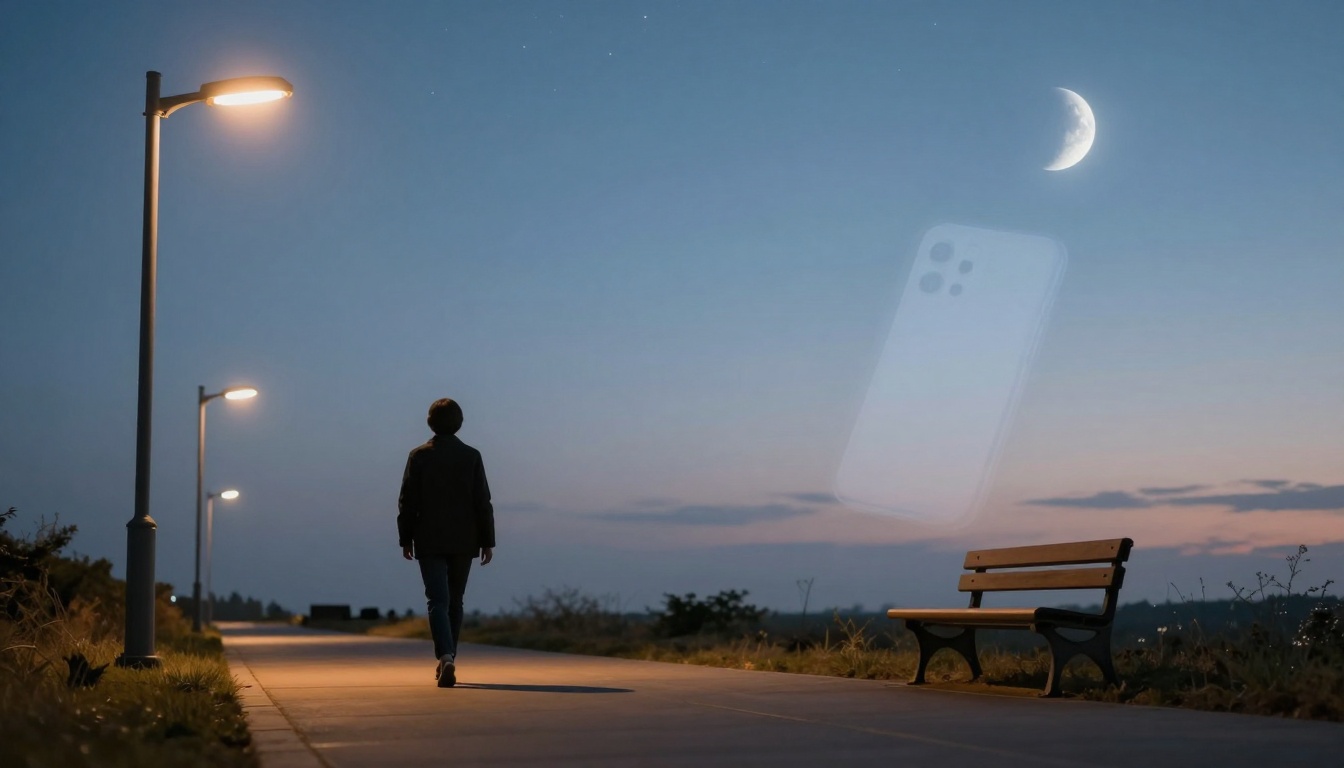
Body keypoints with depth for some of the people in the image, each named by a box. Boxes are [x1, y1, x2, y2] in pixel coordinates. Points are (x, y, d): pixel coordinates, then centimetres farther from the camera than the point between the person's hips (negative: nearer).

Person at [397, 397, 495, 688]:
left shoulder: (419, 456, -3)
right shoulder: (471, 456, -1)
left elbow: (407, 501, -3)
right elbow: (483, 502, -3)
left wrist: (405, 538, 6)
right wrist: (487, 541, 3)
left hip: (429, 541, -1)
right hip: (463, 541, 1)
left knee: (438, 601, -6)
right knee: (455, 601, 14)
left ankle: (446, 658, -26)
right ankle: (446, 660, 21)